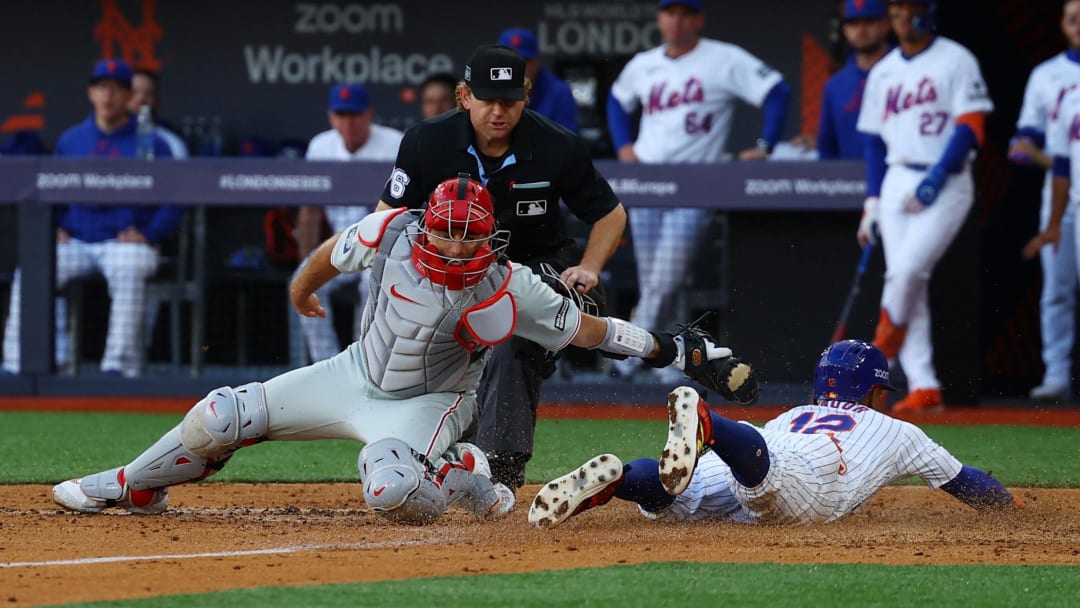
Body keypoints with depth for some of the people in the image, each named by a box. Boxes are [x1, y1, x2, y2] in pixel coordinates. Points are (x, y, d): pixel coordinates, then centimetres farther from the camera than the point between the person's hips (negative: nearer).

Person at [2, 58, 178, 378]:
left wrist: (148, 234, -12)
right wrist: (54, 228, 3)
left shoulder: (150, 143, 2)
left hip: (126, 241, -3)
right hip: (75, 241, 3)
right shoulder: (70, 141, 14)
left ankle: (119, 365, -38)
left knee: (127, 273, -37)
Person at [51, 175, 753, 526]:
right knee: (221, 416, -1)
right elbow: (330, 253, 3)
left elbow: (588, 328, -19)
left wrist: (671, 349, -23)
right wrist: (302, 289, 22)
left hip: (429, 404, -4)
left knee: (391, 490, -38)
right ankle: (136, 487, 24)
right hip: (358, 375, 4)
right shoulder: (391, 232, -19)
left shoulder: (509, 288, -28)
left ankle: (465, 476, -4)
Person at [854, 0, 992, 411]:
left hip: (946, 185, -5)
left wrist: (935, 178, -18)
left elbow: (970, 127, -9)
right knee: (901, 275, -4)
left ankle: (887, 340, 3)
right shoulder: (882, 72, 15)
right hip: (896, 185, 5)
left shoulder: (956, 61, -1)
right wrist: (872, 203, 11)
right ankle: (923, 387, -4)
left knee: (909, 267, -21)